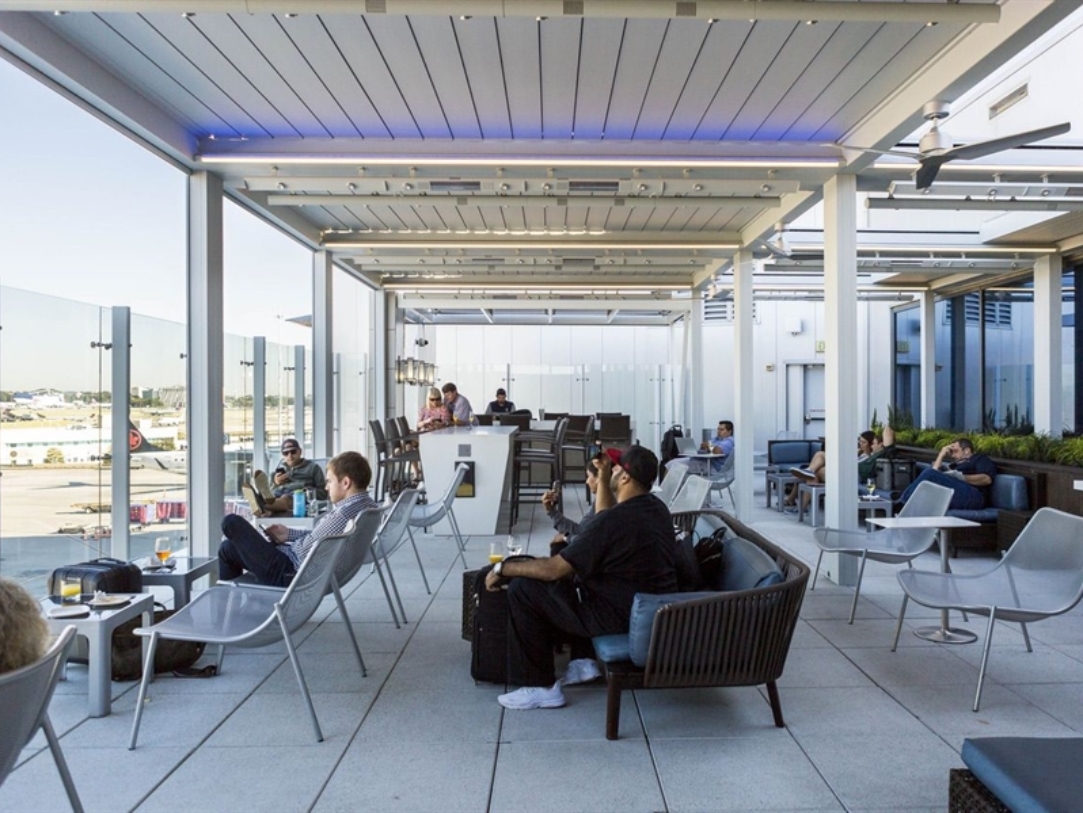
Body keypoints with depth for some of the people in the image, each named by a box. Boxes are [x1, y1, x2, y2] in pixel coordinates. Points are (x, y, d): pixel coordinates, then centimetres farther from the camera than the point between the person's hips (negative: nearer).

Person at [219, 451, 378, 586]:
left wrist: (290, 542, 1)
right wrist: (289, 534, 7)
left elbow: (305, 550, -20)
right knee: (229, 546, 19)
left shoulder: (343, 514, -29)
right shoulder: (369, 506, 0)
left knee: (231, 522, 2)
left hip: (290, 573, -10)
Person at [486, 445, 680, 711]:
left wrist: (503, 568, -8)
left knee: (522, 589, -6)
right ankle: (583, 661, 24)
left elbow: (554, 569, -21)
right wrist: (603, 477, 11)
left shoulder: (616, 519, -25)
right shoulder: (656, 507, 1)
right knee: (574, 571, 28)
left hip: (622, 616, -9)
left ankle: (541, 687, 4)